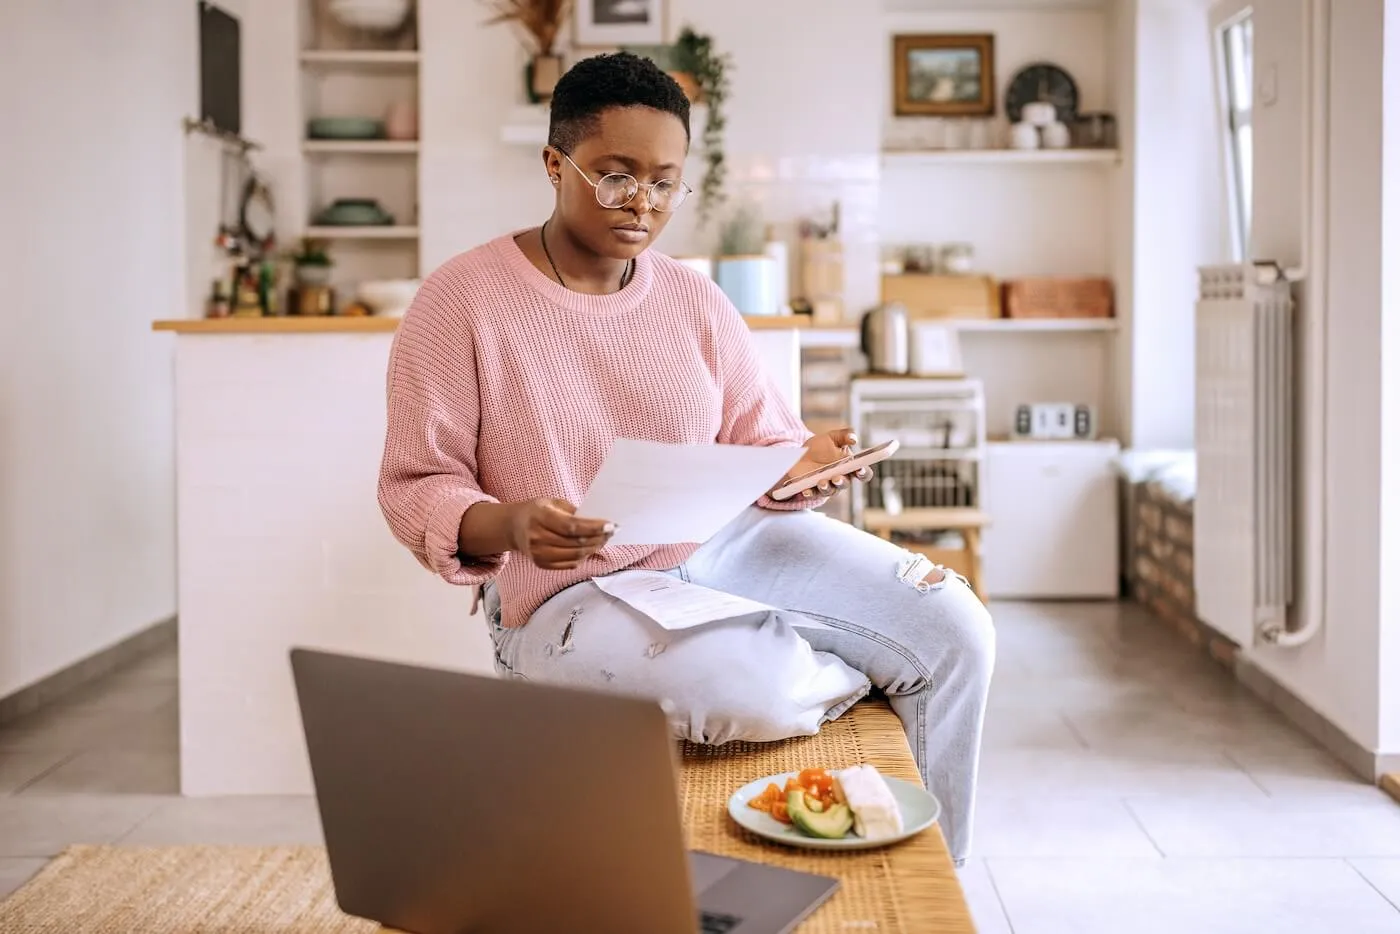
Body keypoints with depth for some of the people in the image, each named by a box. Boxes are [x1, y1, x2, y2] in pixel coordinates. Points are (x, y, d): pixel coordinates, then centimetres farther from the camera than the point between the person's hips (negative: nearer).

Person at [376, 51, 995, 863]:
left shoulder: (696, 300, 7)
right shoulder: (462, 299, -8)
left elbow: (762, 448, 8)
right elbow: (416, 487, -7)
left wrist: (803, 468, -16)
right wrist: (507, 525, -29)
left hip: (727, 546, 5)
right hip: (572, 593, -5)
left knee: (956, 629, -11)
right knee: (749, 689, -35)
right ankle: (864, 672, 4)